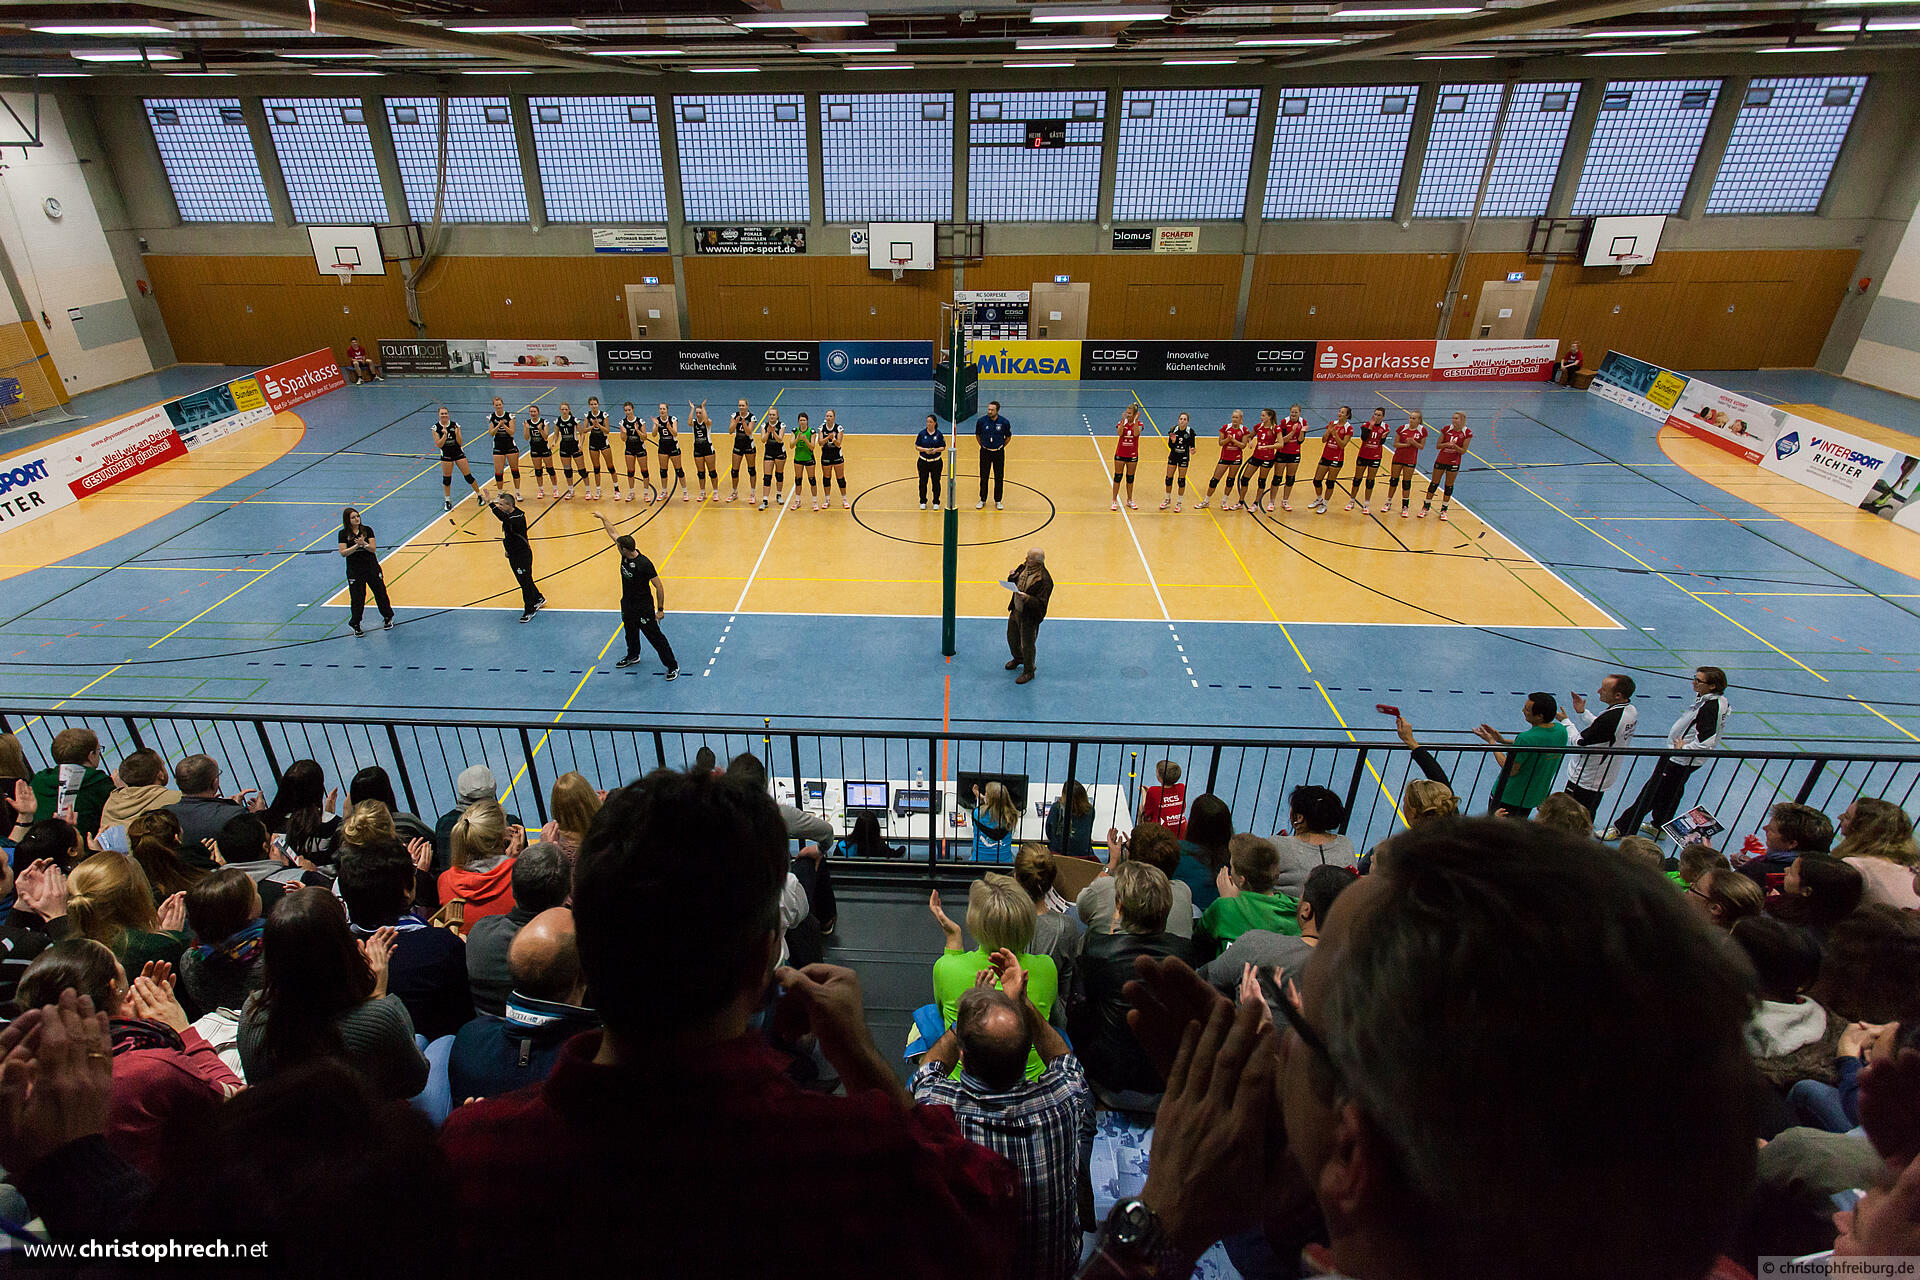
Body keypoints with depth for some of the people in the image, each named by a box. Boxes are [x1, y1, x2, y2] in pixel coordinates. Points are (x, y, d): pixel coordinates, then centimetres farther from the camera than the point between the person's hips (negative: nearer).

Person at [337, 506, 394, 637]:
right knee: (357, 598, 3)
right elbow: (343, 553, -9)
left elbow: (373, 549, -5)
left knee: (380, 592, 9)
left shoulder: (367, 530, -1)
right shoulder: (343, 534, -2)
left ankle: (387, 618, 28)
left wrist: (364, 544, -23)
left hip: (371, 566, 1)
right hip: (354, 570, -1)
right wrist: (356, 545, -19)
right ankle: (356, 625, 18)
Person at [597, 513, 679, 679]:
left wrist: (660, 609, -19)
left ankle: (673, 666, 5)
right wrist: (603, 517, 19)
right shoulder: (625, 555, -7)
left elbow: (659, 587, -22)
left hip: (644, 608, -8)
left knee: (655, 636, -4)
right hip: (627, 604, 8)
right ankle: (633, 656, 52)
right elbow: (612, 532, 9)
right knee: (630, 632, 27)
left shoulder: (644, 564, -28)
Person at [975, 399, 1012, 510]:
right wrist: (983, 446, 7)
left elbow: (1008, 436, 6)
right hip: (985, 452, 0)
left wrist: (1001, 447, 6)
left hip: (999, 453, 0)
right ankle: (982, 500, 21)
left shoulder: (1004, 422, -11)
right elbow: (977, 435, 8)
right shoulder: (981, 421, -10)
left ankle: (998, 501, 19)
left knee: (999, 478, 5)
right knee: (983, 477, 7)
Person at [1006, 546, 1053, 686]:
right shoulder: (1024, 567, -4)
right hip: (1016, 611, 8)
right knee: (1012, 638, 27)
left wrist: (1026, 598, -40)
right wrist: (1012, 578, -12)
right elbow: (1013, 584, 10)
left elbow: (1041, 603, -26)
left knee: (1027, 645, 8)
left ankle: (1029, 671, 31)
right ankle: (1018, 658, 55)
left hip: (1029, 617, -8)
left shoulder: (1044, 580, -27)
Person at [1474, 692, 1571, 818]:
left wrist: (1491, 741, -15)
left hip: (1509, 797, -7)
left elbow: (1511, 770, -22)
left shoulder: (1526, 738, -32)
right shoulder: (1561, 730, -7)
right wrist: (1502, 740, 6)